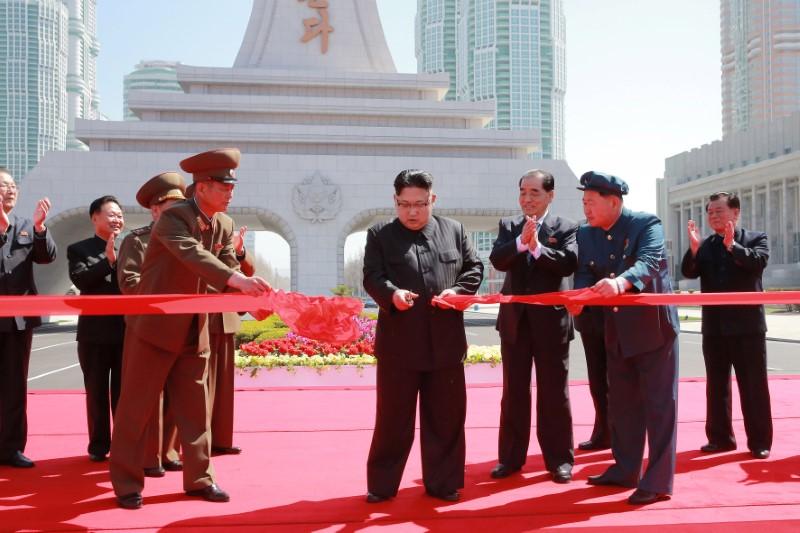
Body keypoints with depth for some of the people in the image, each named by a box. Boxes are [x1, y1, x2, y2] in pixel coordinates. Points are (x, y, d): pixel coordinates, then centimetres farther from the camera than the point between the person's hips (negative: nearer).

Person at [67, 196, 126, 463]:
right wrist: (108, 260, -18)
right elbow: (80, 280, -12)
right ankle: (99, 444, 17)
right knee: (96, 391, 7)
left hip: (127, 329, 1)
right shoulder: (79, 249, 3)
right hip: (95, 331, -1)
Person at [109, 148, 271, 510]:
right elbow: (192, 254, -34)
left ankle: (198, 479, 20)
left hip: (194, 331, 7)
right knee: (136, 407, 2)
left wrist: (251, 294, -17)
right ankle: (127, 484, 13)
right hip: (156, 327, -6)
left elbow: (228, 267, 3)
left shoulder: (224, 225, 6)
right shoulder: (173, 216, -16)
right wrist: (235, 279, -47)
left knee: (194, 408, 10)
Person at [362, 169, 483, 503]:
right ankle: (382, 485, 20)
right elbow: (371, 277, -5)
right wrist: (392, 294, -25)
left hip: (445, 341, 2)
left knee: (446, 417, 10)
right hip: (398, 342, -2)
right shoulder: (380, 235, 4)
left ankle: (442, 482, 25)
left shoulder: (454, 230, 10)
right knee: (393, 418, 7)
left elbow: (475, 267, 10)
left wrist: (459, 290, -10)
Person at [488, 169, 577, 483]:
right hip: (514, 319, 3)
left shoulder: (566, 228, -2)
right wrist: (520, 241, -26)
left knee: (554, 392, 6)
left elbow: (569, 264, -17)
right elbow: (497, 260, -10)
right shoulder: (508, 226, 7)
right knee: (514, 392, 10)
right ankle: (511, 457, 19)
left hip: (551, 320, -3)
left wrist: (537, 247, -28)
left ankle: (559, 459, 17)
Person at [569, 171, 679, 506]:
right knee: (621, 402, 14)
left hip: (653, 324, -6)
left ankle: (658, 481, 4)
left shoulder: (646, 223, -14)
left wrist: (620, 282, -50)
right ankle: (625, 470, 27)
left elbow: (649, 262, -31)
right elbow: (585, 274, -2)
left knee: (658, 403, -2)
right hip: (617, 329, 7)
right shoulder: (586, 234, 3)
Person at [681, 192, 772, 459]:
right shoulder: (704, 245, 9)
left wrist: (732, 246, -25)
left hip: (747, 324, -3)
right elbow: (689, 272, -4)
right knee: (716, 385, 10)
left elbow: (758, 261, -16)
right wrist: (694, 249, -19)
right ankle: (720, 437, 20)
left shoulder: (756, 238, 2)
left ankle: (759, 441, 10)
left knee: (754, 385, 2)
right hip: (714, 326, 4)